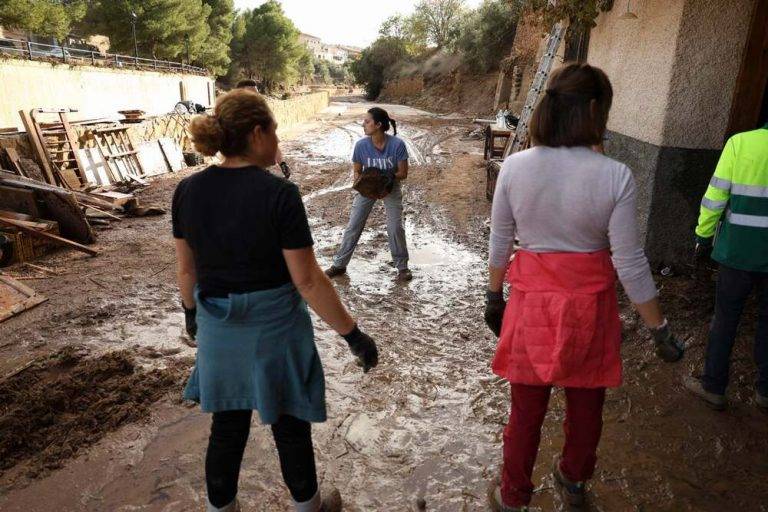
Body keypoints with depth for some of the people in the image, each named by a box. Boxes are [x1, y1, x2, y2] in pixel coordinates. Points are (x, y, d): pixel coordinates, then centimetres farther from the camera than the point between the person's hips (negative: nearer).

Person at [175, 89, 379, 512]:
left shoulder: (188, 190, -4)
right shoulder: (279, 194, -20)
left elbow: (186, 269, 6)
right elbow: (308, 281, -19)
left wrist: (192, 311, 24)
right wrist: (353, 335, -11)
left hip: (218, 329, 5)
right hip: (274, 326, -4)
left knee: (227, 426, 21)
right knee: (290, 425, 16)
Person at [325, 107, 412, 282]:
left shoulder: (397, 144, -26)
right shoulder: (361, 145, -20)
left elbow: (403, 173, -17)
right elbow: (357, 172, -6)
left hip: (391, 188, -2)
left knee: (395, 227, -7)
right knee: (353, 225, 2)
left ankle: (402, 266, 13)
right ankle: (339, 264, 15)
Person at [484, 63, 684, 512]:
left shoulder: (515, 167, -10)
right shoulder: (615, 176, -16)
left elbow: (500, 243, -1)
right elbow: (630, 264, -12)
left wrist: (494, 295, 13)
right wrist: (661, 328, 0)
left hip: (532, 301, 1)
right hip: (590, 304, -1)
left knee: (527, 409, 17)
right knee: (586, 405, 23)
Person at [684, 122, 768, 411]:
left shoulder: (740, 142, -9)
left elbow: (715, 196, -10)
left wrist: (703, 236, 1)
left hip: (739, 250, -2)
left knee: (725, 320, 11)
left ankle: (714, 387, 20)